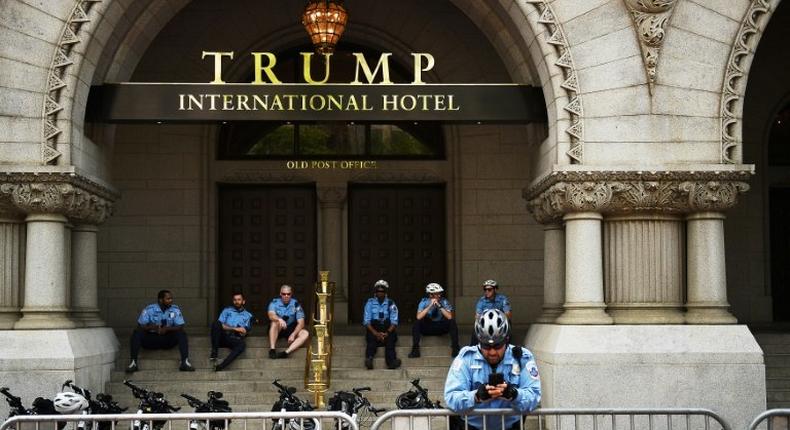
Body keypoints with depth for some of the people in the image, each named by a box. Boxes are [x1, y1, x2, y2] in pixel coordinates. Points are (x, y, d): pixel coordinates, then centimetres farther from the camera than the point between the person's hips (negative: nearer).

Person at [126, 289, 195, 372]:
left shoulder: (175, 310, -3)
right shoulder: (149, 310, -6)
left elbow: (180, 327, -9)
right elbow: (140, 326, -8)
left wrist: (167, 329, -28)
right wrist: (151, 327, -30)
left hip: (168, 340, 1)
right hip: (151, 339, 0)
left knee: (181, 333, -26)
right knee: (137, 333, -26)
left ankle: (185, 362, -36)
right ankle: (133, 363, -33)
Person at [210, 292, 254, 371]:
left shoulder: (248, 315, 20)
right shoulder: (227, 310, 21)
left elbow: (244, 332, 7)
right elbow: (221, 325, 4)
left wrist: (228, 328, -4)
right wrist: (235, 329, -7)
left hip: (235, 339, 0)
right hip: (222, 336, 0)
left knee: (242, 344, -37)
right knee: (216, 323, -31)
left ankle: (220, 367, -46)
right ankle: (214, 353, -30)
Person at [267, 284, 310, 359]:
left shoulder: (295, 304, -4)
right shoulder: (275, 302, -7)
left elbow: (301, 323, -9)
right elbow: (271, 315, -27)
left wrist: (293, 334, -26)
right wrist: (279, 319, -49)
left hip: (291, 330, 2)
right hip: (277, 330, -2)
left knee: (305, 333, -25)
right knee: (275, 322, -34)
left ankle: (286, 352, -43)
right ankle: (272, 349, -42)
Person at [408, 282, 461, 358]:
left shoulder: (444, 302, -9)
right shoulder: (424, 302, -10)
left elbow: (450, 317, -21)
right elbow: (418, 317, -23)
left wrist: (440, 306, -29)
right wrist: (430, 306, -29)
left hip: (442, 328, 0)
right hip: (428, 328, 0)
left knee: (452, 322, -27)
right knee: (417, 323, -27)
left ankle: (455, 348, -24)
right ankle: (415, 349, -24)